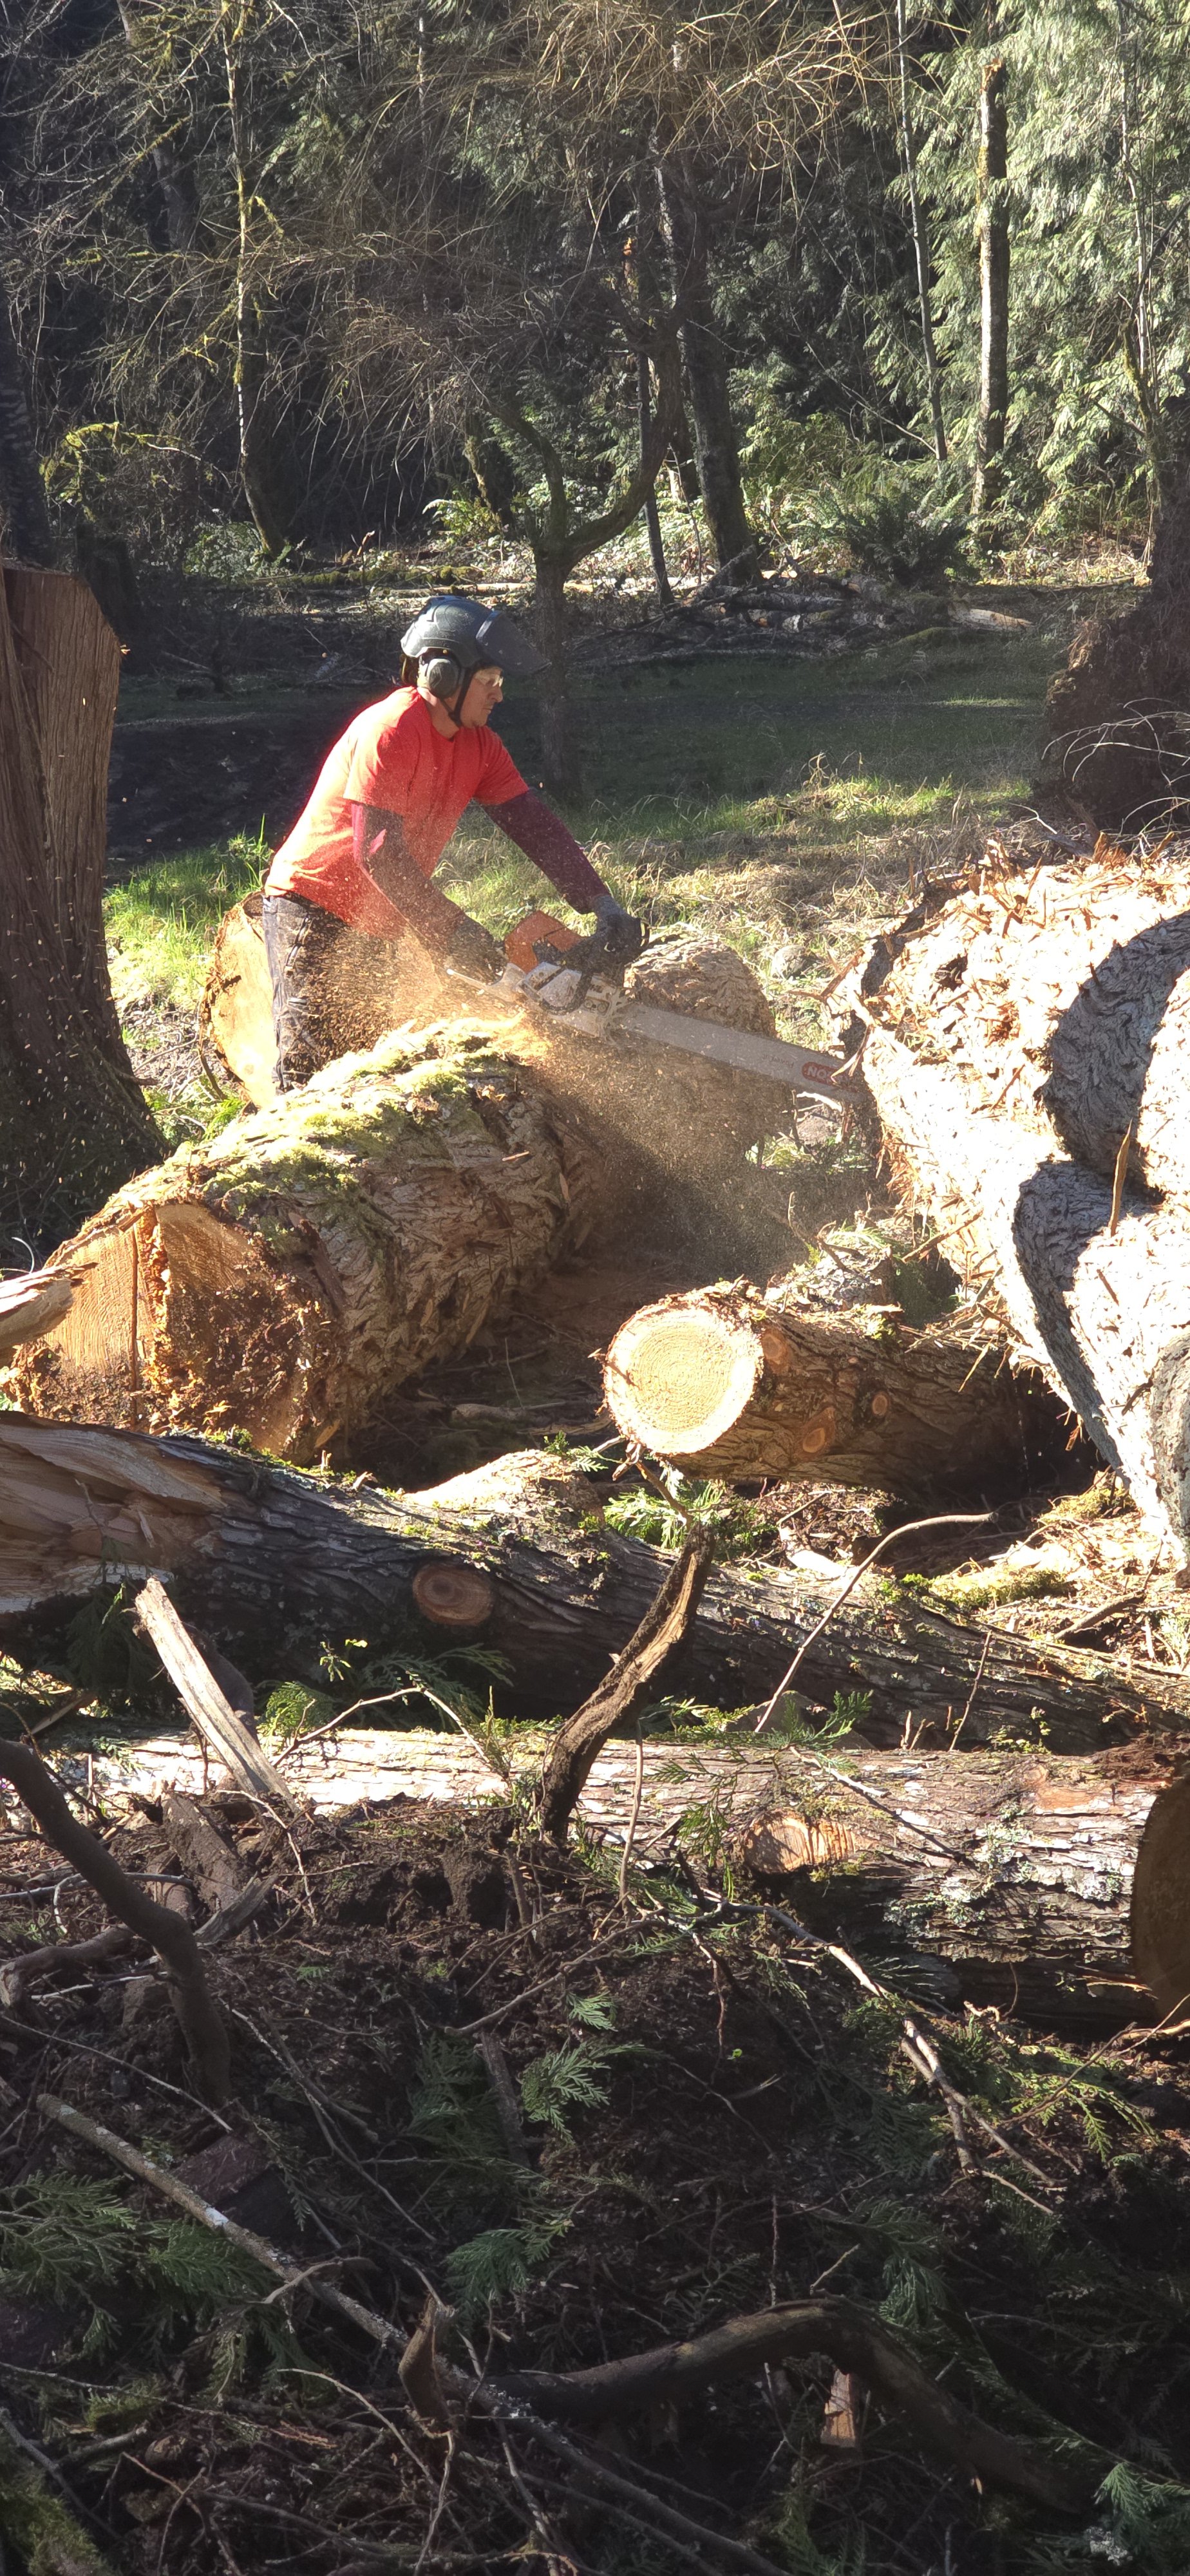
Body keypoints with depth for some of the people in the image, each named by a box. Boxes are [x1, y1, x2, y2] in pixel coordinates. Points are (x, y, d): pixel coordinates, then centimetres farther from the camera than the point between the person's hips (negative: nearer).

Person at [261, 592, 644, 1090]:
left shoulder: (478, 746, 2)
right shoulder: (390, 731, -23)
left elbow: (534, 825, -3)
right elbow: (379, 852, -27)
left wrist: (603, 905, -14)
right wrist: (451, 929, -26)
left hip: (379, 922, 8)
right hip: (314, 908, -8)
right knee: (311, 1064, -13)